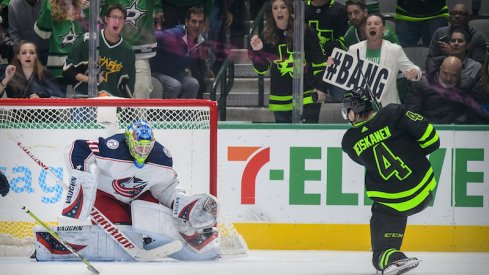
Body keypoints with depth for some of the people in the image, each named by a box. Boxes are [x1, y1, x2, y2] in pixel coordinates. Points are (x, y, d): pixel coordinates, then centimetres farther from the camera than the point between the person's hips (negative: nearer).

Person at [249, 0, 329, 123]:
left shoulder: (306, 33, -4)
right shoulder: (267, 36, 5)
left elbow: (320, 62, 0)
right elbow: (262, 69, 8)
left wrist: (321, 87, -6)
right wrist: (257, 52, -10)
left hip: (307, 99, -4)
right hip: (280, 101, 4)